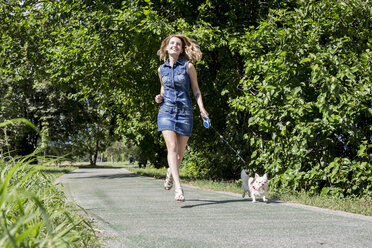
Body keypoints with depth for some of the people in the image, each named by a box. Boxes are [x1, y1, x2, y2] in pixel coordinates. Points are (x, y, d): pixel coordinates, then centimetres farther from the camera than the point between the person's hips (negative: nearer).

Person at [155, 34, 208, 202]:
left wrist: (201, 108, -7)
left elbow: (196, 90, 6)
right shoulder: (162, 69, 11)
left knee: (180, 152, 5)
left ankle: (171, 172, 39)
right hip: (166, 111, 1)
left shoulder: (188, 66, 2)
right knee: (172, 147, -17)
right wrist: (159, 97, 3)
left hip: (184, 112, -1)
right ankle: (178, 188, -23)